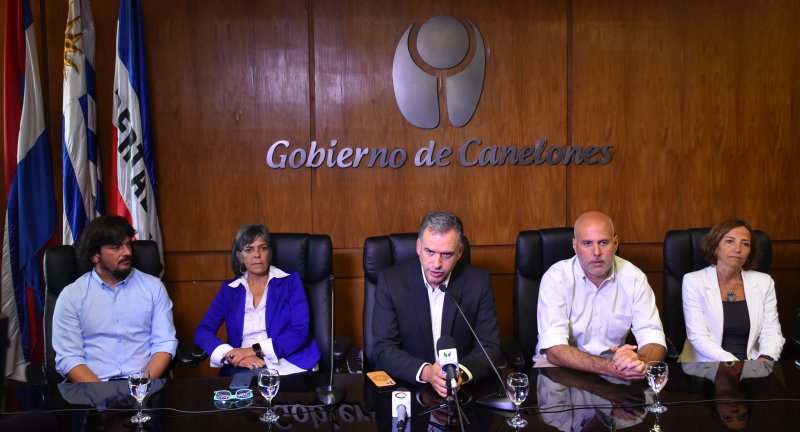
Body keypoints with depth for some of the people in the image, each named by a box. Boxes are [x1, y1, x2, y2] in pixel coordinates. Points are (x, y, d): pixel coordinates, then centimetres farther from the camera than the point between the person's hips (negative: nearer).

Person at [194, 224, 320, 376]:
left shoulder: (290, 281, 7)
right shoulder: (229, 289, 14)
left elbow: (300, 332, -4)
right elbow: (202, 331, 4)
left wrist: (254, 350, -15)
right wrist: (231, 356, -15)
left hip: (288, 368, -1)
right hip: (244, 370, 1)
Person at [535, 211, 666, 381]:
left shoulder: (634, 278, -4)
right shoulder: (556, 278, -14)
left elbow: (654, 341, -8)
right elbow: (554, 350, -23)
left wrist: (639, 361, -33)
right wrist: (608, 367, -38)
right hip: (563, 368, -3)